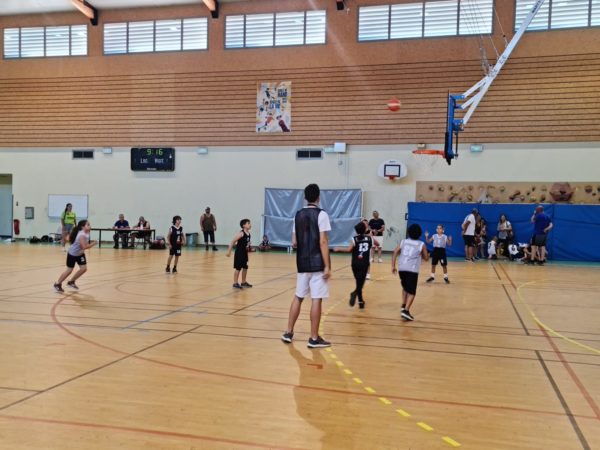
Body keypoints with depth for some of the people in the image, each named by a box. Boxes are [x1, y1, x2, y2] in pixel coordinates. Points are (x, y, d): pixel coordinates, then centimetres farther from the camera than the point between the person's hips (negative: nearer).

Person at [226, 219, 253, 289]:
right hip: (239, 253, -8)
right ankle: (235, 283, 7)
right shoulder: (241, 233, -20)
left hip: (245, 253, 8)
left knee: (245, 267, 14)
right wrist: (229, 251, -18)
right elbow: (233, 242, -18)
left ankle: (243, 282, 26)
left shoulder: (248, 233, 4)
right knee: (238, 268, -2)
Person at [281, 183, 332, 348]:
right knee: (316, 299, -1)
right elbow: (323, 242, -16)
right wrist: (327, 266, -14)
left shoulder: (298, 215, 9)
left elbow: (294, 242, 10)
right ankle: (314, 338, 3)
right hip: (317, 264, -6)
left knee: (298, 297, 16)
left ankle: (288, 333, 20)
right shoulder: (321, 214, -9)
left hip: (302, 263, 6)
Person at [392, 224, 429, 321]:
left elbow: (395, 253, 4)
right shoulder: (421, 244, 6)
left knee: (405, 288, 27)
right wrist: (424, 254, 34)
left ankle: (403, 306, 22)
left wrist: (393, 266, 6)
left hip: (401, 268, 4)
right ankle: (406, 310, -15)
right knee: (411, 292, 0)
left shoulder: (403, 241, 13)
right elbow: (426, 258, 13)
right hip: (412, 270, -4)